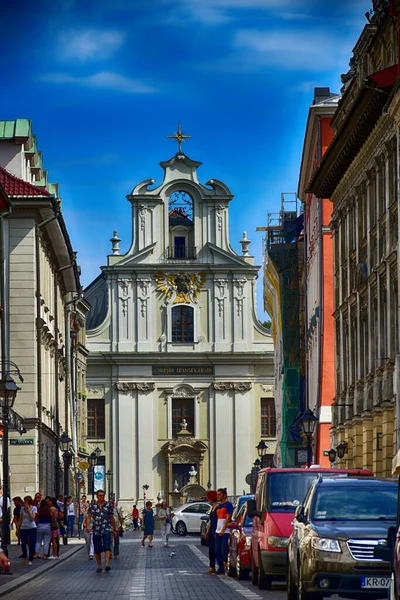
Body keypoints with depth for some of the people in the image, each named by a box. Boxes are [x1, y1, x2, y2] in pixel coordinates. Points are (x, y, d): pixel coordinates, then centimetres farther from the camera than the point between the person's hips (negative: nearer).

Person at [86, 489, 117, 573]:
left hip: (106, 529, -1)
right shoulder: (92, 505, 6)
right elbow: (89, 517, 1)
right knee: (97, 550, 5)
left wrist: (114, 529, 15)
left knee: (107, 547, -17)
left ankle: (107, 564, -27)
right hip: (96, 530, 1)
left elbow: (111, 518, 12)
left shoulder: (108, 505, 6)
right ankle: (99, 566, 17)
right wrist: (87, 526, -15)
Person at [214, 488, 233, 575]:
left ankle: (226, 567, -5)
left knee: (224, 550, -11)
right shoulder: (218, 506, 19)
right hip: (218, 531, 8)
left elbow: (228, 518, -13)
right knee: (217, 550, 5)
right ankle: (221, 568, 10)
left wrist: (223, 530, -19)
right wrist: (216, 530, 15)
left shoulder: (228, 505, -6)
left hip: (225, 532, -8)